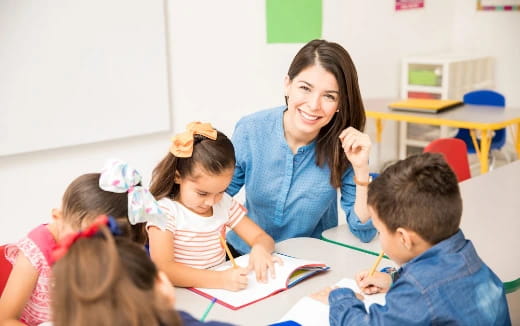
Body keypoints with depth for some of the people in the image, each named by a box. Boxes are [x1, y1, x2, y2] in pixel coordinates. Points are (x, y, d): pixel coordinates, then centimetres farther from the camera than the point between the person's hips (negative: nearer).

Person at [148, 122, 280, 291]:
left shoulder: (225, 203, 5)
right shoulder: (165, 210, -12)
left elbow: (262, 237, 8)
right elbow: (162, 268, -23)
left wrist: (260, 249, -16)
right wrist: (220, 279, -32)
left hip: (220, 294, 4)